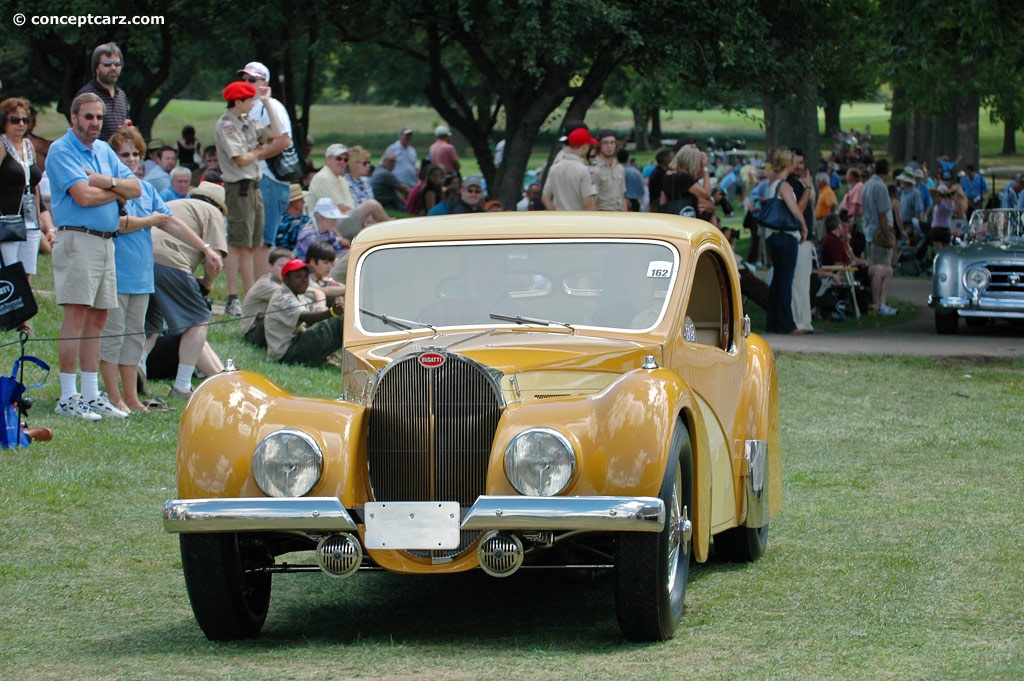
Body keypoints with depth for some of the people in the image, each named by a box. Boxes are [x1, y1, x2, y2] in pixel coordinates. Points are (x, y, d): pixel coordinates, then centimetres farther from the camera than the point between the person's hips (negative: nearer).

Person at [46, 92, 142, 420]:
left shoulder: (104, 150, 18)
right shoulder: (61, 150, -6)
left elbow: (135, 189, 11)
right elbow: (83, 195, -17)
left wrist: (107, 182, -8)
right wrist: (117, 191, -1)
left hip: (106, 241, 8)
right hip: (77, 240, -8)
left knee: (97, 319, 8)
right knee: (76, 315, -10)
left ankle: (91, 394, 13)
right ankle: (68, 397, -10)